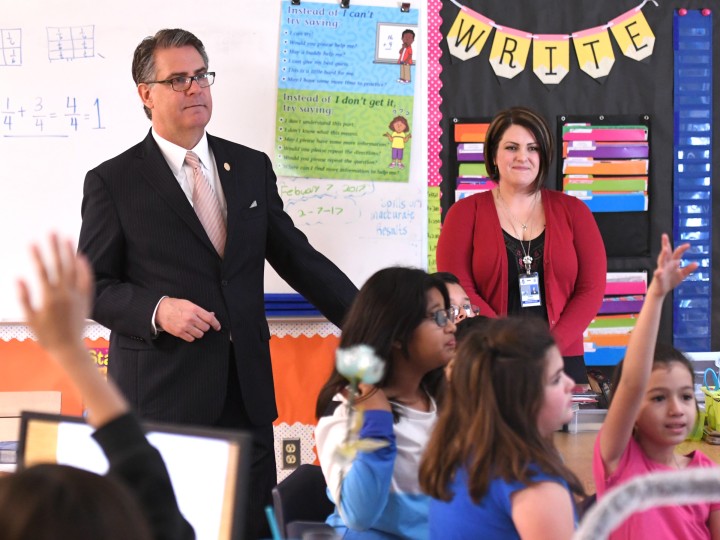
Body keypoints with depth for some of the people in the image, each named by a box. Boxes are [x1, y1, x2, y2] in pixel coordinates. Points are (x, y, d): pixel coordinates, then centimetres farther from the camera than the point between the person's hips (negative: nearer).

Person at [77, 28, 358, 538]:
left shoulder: (252, 167, 12)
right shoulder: (113, 182, 0)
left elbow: (296, 257, 13)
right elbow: (93, 285, 0)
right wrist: (156, 309, -18)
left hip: (247, 389, 4)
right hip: (161, 394, -4)